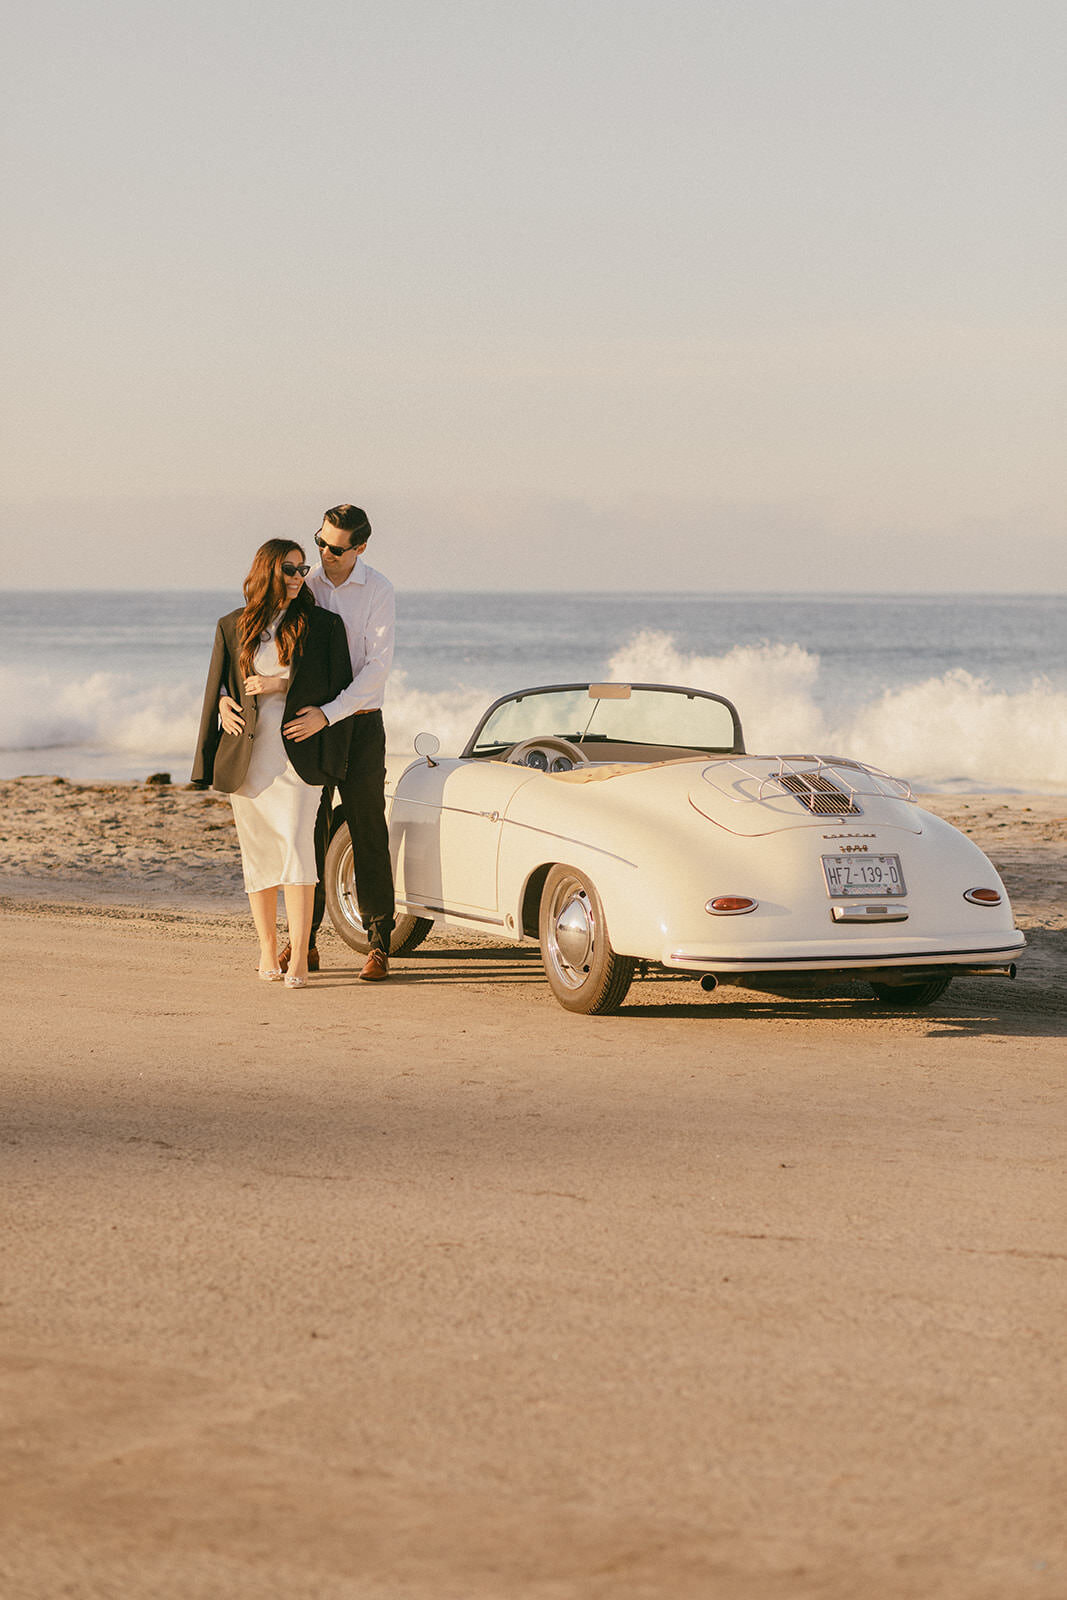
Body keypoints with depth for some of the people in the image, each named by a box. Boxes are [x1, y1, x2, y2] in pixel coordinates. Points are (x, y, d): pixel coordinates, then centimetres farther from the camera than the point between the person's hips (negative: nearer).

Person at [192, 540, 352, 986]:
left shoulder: (322, 625, 5)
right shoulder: (233, 627, 10)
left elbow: (337, 686, 1)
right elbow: (217, 689, 15)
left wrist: (282, 685, -7)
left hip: (298, 752, -2)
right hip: (247, 756, 2)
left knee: (295, 845, -15)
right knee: (258, 853, 6)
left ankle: (299, 957, -18)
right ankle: (267, 950, 17)